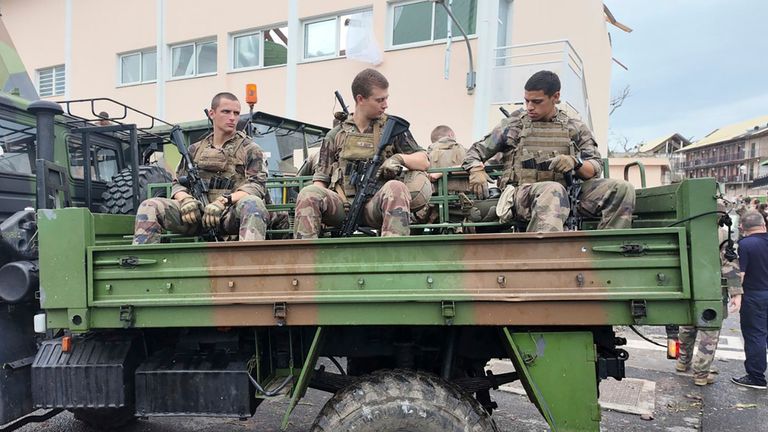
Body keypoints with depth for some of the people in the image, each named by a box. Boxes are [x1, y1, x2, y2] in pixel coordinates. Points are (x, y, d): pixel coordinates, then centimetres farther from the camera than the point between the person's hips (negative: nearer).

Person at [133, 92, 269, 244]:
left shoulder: (250, 150, 10)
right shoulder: (195, 150, 21)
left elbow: (258, 185, -4)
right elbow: (178, 184, 20)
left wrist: (224, 201, -20)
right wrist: (185, 199, -6)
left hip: (231, 214, -3)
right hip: (197, 213, 3)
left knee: (253, 204, -37)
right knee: (149, 206, -16)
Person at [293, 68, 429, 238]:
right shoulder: (336, 135, 18)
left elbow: (424, 162, 14)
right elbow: (321, 179, 17)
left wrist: (400, 158, -7)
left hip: (375, 205, -1)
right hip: (342, 204, 1)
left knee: (396, 188, -34)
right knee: (308, 193, -28)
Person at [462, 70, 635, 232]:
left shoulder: (576, 129, 19)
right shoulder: (513, 124, 16)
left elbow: (596, 168, 13)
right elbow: (475, 152, 18)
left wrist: (575, 163, -11)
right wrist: (476, 171, -6)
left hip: (568, 193, 3)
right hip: (521, 194, -3)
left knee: (622, 189, -19)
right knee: (554, 190, -39)